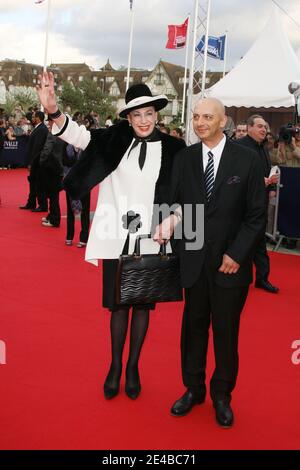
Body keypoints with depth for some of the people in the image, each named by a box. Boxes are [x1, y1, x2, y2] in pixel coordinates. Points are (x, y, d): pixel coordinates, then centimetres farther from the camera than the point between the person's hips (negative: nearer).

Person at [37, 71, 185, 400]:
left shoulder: (171, 148, -1)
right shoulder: (117, 139, 0)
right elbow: (81, 136, -15)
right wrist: (53, 111, -32)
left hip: (149, 240, 0)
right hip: (116, 237, 0)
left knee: (142, 304, 11)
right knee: (118, 304, 10)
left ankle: (133, 366, 27)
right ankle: (115, 365, 27)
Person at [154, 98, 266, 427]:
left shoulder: (247, 160, -5)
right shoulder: (184, 158, 2)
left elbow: (256, 215, -3)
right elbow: (176, 202, 5)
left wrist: (236, 254, -10)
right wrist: (174, 218, -18)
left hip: (231, 262, -2)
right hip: (194, 260, 2)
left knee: (226, 330, 8)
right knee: (194, 325, 12)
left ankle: (222, 395, 28)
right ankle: (193, 388, 31)